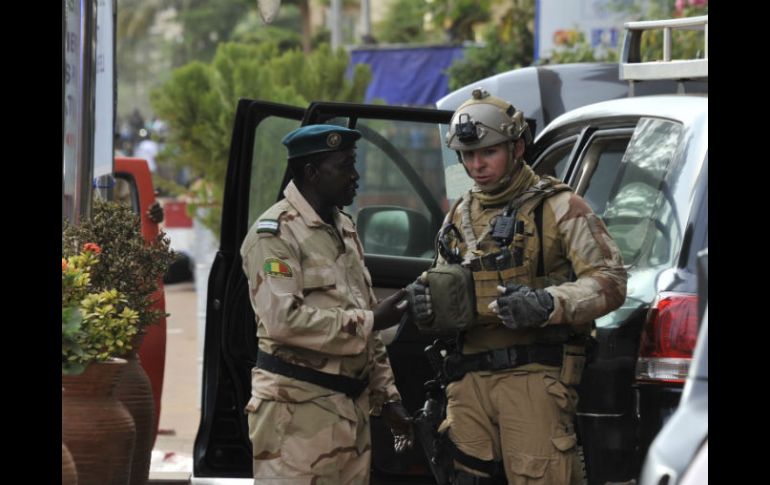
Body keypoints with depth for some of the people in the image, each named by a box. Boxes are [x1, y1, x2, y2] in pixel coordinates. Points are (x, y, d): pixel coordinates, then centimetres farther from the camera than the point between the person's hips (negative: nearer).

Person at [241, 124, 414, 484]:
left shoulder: (344, 229, 18)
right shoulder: (276, 233, -10)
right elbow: (284, 319, -22)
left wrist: (386, 396, 18)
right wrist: (370, 321, -16)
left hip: (352, 406, 8)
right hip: (298, 408, -8)